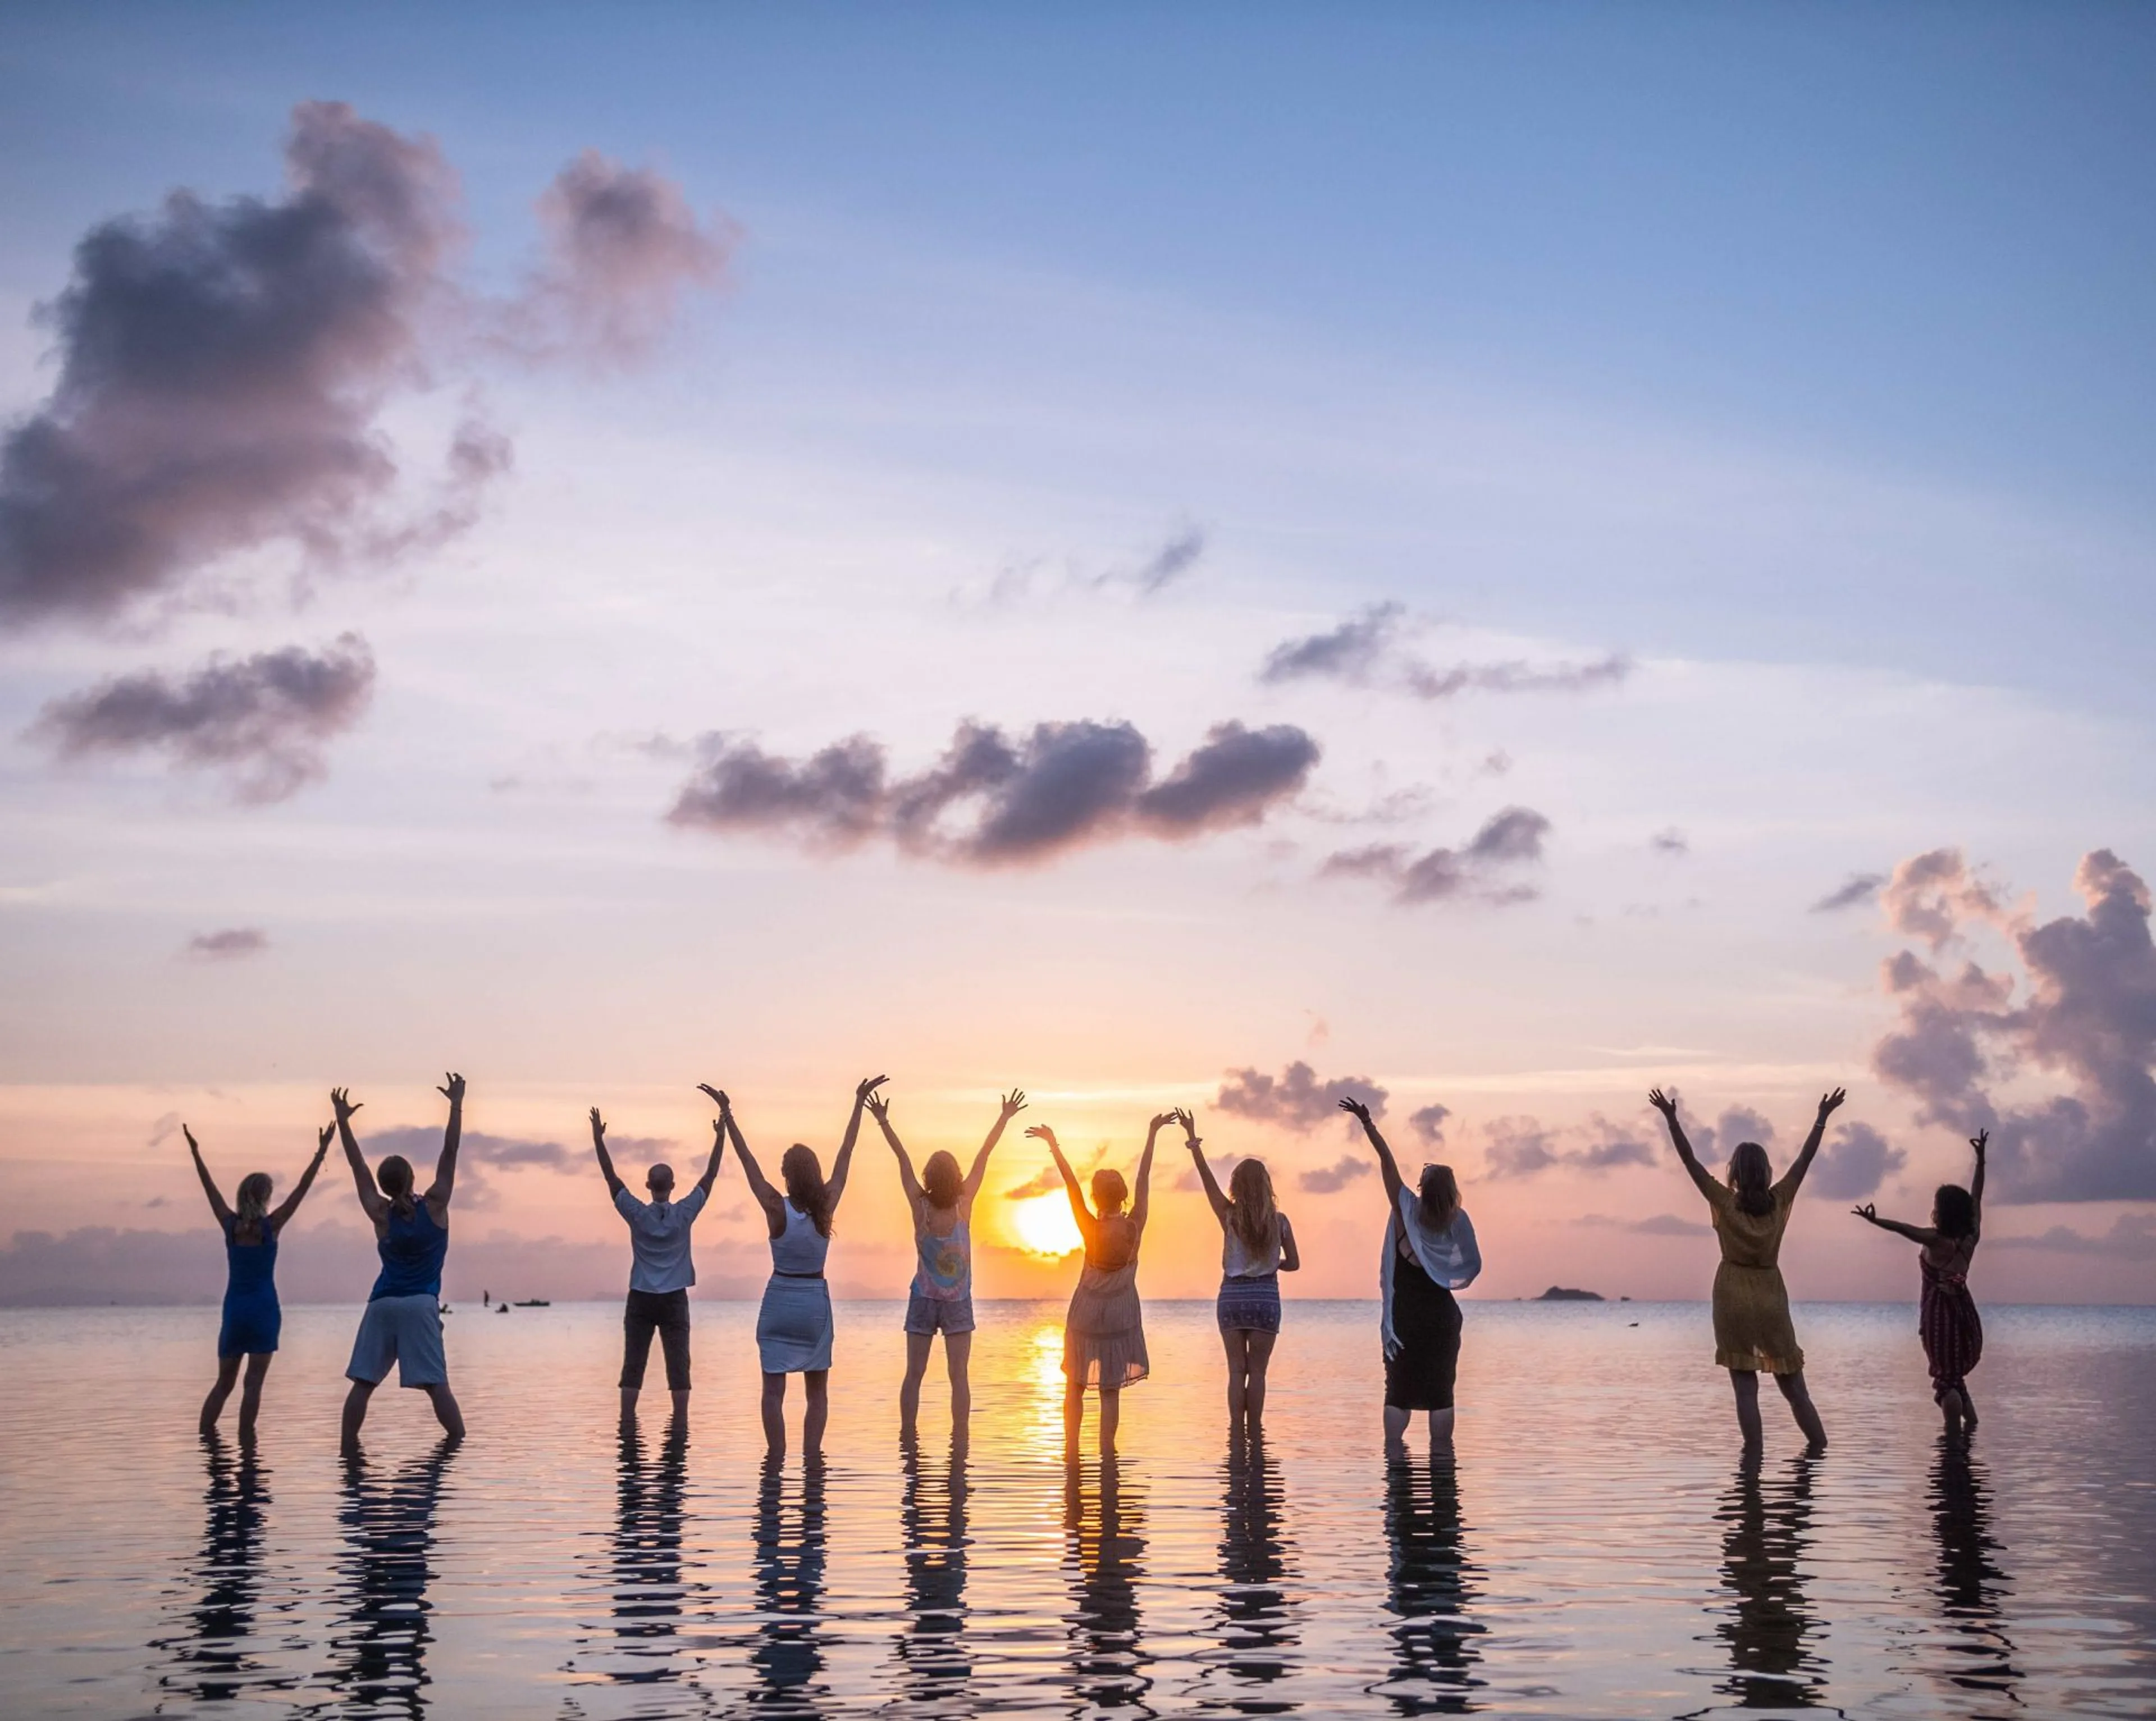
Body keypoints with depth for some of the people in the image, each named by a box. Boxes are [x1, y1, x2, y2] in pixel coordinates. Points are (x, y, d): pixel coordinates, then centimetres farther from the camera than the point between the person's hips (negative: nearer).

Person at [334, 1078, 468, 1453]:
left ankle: (349, 1447, -2)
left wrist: (343, 1121, 12)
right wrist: (456, 1106, 1)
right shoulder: (434, 1207, -2)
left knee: (363, 1382, 4)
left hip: (382, 1304, 2)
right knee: (436, 1384, -6)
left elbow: (359, 1168, 9)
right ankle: (462, 1447, -13)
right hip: (421, 1305, -2)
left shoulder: (381, 1215, 4)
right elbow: (449, 1155, -2)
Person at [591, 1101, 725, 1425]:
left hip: (641, 1300, 1)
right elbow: (710, 1176, -1)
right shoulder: (684, 1213, -5)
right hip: (674, 1300, -1)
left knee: (633, 1365, 3)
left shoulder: (637, 1214, -5)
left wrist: (598, 1140, 1)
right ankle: (681, 1422, -4)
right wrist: (720, 1137, 4)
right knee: (678, 1366, 0)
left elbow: (611, 1177, -2)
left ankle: (627, 1421, 1)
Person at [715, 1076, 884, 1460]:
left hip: (779, 1301, -2)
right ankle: (811, 1455, 2)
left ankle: (776, 1458, -6)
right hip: (816, 1301, 2)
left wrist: (727, 1114, -9)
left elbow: (747, 1160, -12)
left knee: (774, 1390, 1)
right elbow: (845, 1155, -3)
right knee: (817, 1392, 10)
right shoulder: (826, 1206, -9)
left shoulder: (777, 1209, -14)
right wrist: (859, 1103, 3)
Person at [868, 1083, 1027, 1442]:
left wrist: (883, 1122, -1)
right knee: (958, 1376, 2)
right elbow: (983, 1156, -7)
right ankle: (960, 1439, -1)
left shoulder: (920, 1206, -13)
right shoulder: (964, 1204, -13)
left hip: (923, 1300, 1)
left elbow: (903, 1159, -7)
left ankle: (908, 1436, 3)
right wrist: (1006, 1117, -2)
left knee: (914, 1374, 5)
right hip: (959, 1303, 0)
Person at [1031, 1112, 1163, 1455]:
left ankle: (1071, 1449, 9)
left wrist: (1054, 1146, -6)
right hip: (1121, 1314, 0)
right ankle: (1107, 1452, 0)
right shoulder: (1134, 1226, -13)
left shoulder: (1090, 1228, -14)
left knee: (1075, 1386, 11)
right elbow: (1144, 1179, -9)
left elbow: (1071, 1184, -11)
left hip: (1086, 1312, 0)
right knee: (1111, 1389, 4)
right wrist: (1152, 1134, -3)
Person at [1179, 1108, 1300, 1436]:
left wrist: (1192, 1136, 1)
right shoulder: (1279, 1221, -4)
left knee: (1236, 1370, 7)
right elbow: (1293, 1263, 3)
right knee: (1257, 1372, 5)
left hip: (1232, 1296, 0)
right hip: (1266, 1297, 0)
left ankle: (1237, 1432, 4)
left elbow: (1206, 1175, -3)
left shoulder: (1230, 1216, -5)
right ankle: (1254, 1434, 3)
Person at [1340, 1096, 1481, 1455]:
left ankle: (1394, 1451, -1)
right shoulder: (1457, 1221, -4)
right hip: (1442, 1314, 1)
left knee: (1398, 1387, 5)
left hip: (1404, 1314, -1)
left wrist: (1367, 1122, -5)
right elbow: (1472, 1266, 1)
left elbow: (1387, 1161, -8)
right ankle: (1441, 1454, 3)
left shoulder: (1407, 1210, -8)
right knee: (1440, 1388, 5)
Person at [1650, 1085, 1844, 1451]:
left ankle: (1755, 1452, -8)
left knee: (1745, 1386, -1)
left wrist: (1671, 1119, -11)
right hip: (1771, 1297, 2)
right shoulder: (1779, 1201, -3)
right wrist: (1822, 1118, 6)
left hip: (1733, 1297, -2)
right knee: (1792, 1383, 9)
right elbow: (1805, 1159, 1)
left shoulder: (1725, 1203, -8)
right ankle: (1820, 1446, 7)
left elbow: (1691, 1162, -11)